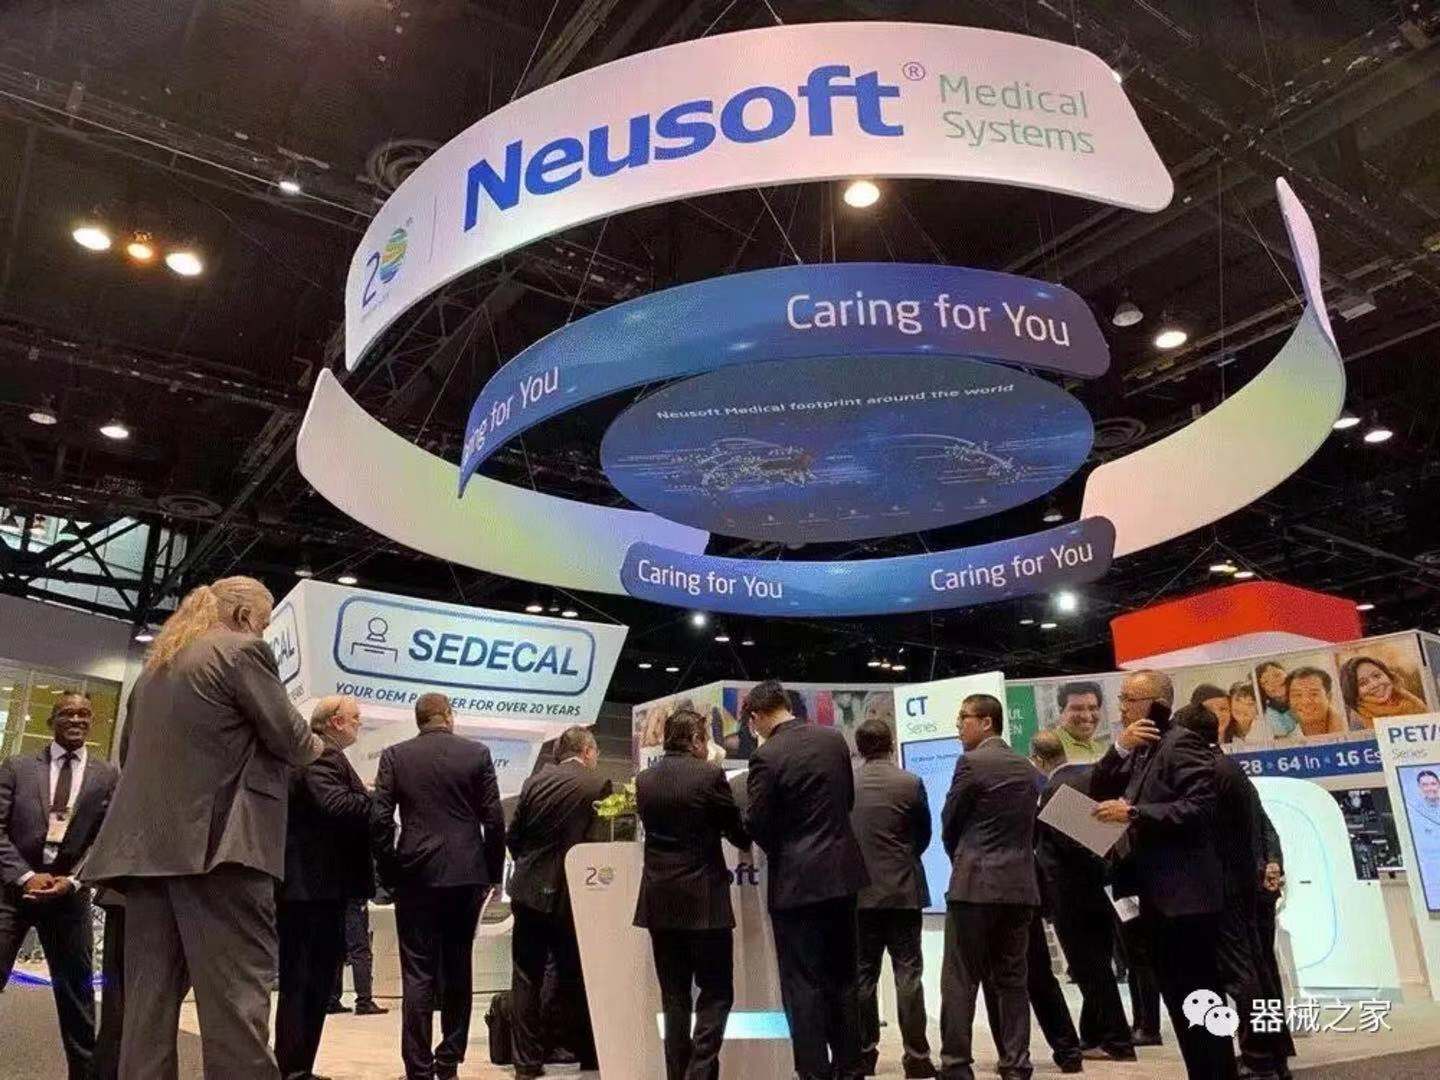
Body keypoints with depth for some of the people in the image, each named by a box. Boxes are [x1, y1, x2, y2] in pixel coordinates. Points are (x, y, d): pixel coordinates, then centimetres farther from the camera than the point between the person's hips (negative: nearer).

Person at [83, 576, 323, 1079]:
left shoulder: (156, 664, 20)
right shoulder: (244, 650, -4)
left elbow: (129, 753, 29)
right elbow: (290, 739, -6)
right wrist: (316, 745, 15)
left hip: (147, 845, 8)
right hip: (217, 844, -8)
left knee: (150, 997, 8)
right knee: (236, 994, -9)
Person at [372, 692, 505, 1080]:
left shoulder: (395, 755, 1)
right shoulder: (477, 753, 0)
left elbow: (379, 819, -4)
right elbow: (494, 820, -1)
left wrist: (388, 871, 6)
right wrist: (494, 873, 8)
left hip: (416, 875, -1)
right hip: (467, 874, 1)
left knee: (418, 975, 4)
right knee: (457, 970, 12)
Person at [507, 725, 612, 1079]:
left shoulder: (534, 782, 1)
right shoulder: (598, 786, -9)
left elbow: (512, 836, 6)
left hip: (528, 892, 3)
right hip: (568, 894, -3)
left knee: (526, 980, 10)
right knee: (574, 979, 11)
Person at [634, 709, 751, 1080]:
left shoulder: (644, 779, 4)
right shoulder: (710, 774, -11)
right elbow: (738, 832, -2)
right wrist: (747, 841, 21)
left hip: (659, 902, 5)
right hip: (704, 900, -5)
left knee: (674, 996, 12)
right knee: (716, 992, 6)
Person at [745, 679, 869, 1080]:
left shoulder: (766, 756, -17)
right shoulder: (835, 738, 2)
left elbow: (756, 822, -13)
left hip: (797, 879, -6)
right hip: (842, 869, 7)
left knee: (804, 982, 4)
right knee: (843, 975, 16)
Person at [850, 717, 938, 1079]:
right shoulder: (910, 782, -7)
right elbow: (924, 835, 4)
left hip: (859, 890, 2)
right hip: (903, 890, -2)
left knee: (863, 974, 9)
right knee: (908, 973, 3)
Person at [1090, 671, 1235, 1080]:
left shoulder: (1181, 742, -11)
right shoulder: (1138, 751, 15)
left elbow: (1200, 806, -22)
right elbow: (1098, 792, 7)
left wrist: (1134, 813, -23)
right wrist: (1120, 748, -6)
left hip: (1185, 895, -9)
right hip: (1155, 896, 9)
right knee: (1178, 999, 15)